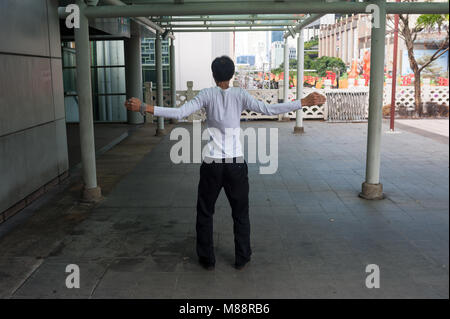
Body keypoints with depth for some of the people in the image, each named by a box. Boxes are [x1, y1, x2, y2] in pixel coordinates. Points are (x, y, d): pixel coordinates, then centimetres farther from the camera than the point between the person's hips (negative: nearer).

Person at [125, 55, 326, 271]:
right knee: (240, 213, 17)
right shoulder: (240, 95, -2)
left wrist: (143, 107, -13)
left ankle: (207, 259, 23)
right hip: (236, 163, 1)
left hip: (212, 164, 0)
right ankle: (241, 259, 24)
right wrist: (304, 102, -7)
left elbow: (179, 113, -14)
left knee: (205, 212, 16)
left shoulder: (207, 95, -3)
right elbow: (267, 109, -11)